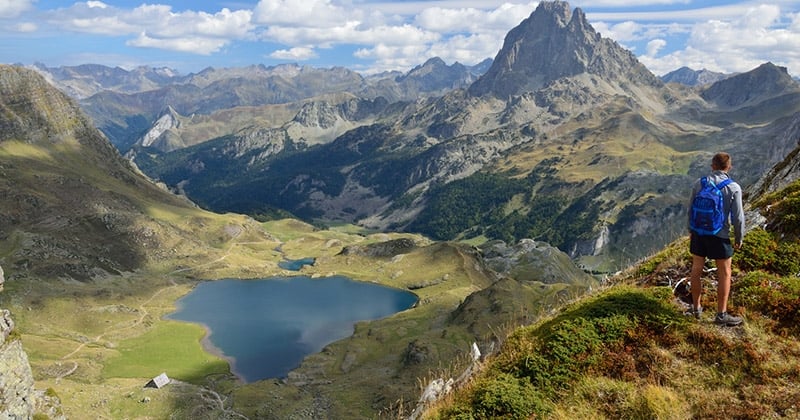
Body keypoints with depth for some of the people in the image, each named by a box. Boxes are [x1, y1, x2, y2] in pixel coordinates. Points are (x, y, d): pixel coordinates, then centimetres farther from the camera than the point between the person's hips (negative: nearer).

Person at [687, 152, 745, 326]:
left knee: (696, 270, 15)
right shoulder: (734, 188, -14)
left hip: (698, 233, 3)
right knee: (724, 274, 10)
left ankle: (696, 308, 27)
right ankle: (721, 314, 15)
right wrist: (739, 238, 4)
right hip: (719, 236, -3)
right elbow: (738, 217, -11)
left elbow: (691, 209, 3)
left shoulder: (699, 183, -5)